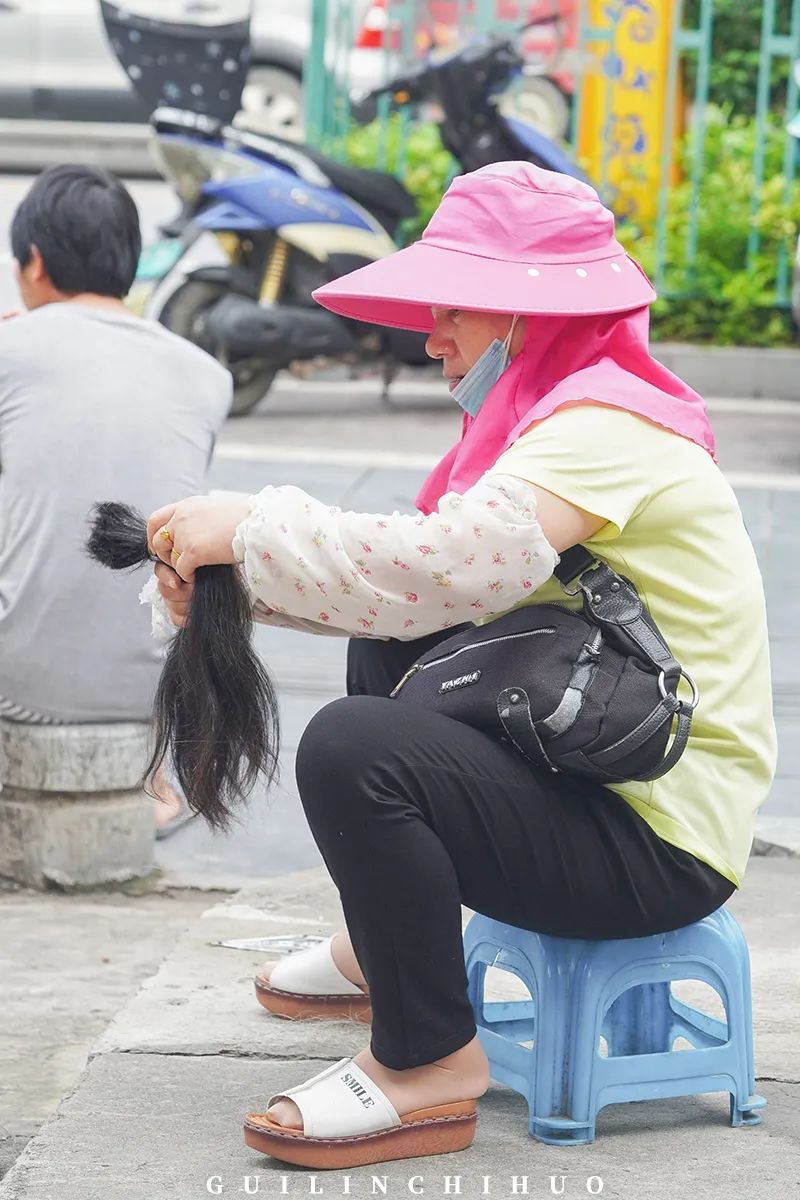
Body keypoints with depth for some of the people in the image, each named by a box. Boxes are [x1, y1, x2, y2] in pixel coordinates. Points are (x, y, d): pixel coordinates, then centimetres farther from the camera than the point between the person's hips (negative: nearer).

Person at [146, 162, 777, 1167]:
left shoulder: (606, 426, -19)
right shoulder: (561, 414, 14)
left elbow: (439, 568, -31)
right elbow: (433, 588, 9)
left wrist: (250, 529, -19)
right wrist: (231, 578, -2)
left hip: (657, 846, -11)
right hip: (593, 775, 11)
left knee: (354, 750, -27)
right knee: (386, 651, 25)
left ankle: (429, 1066, -13)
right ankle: (385, 955, 34)